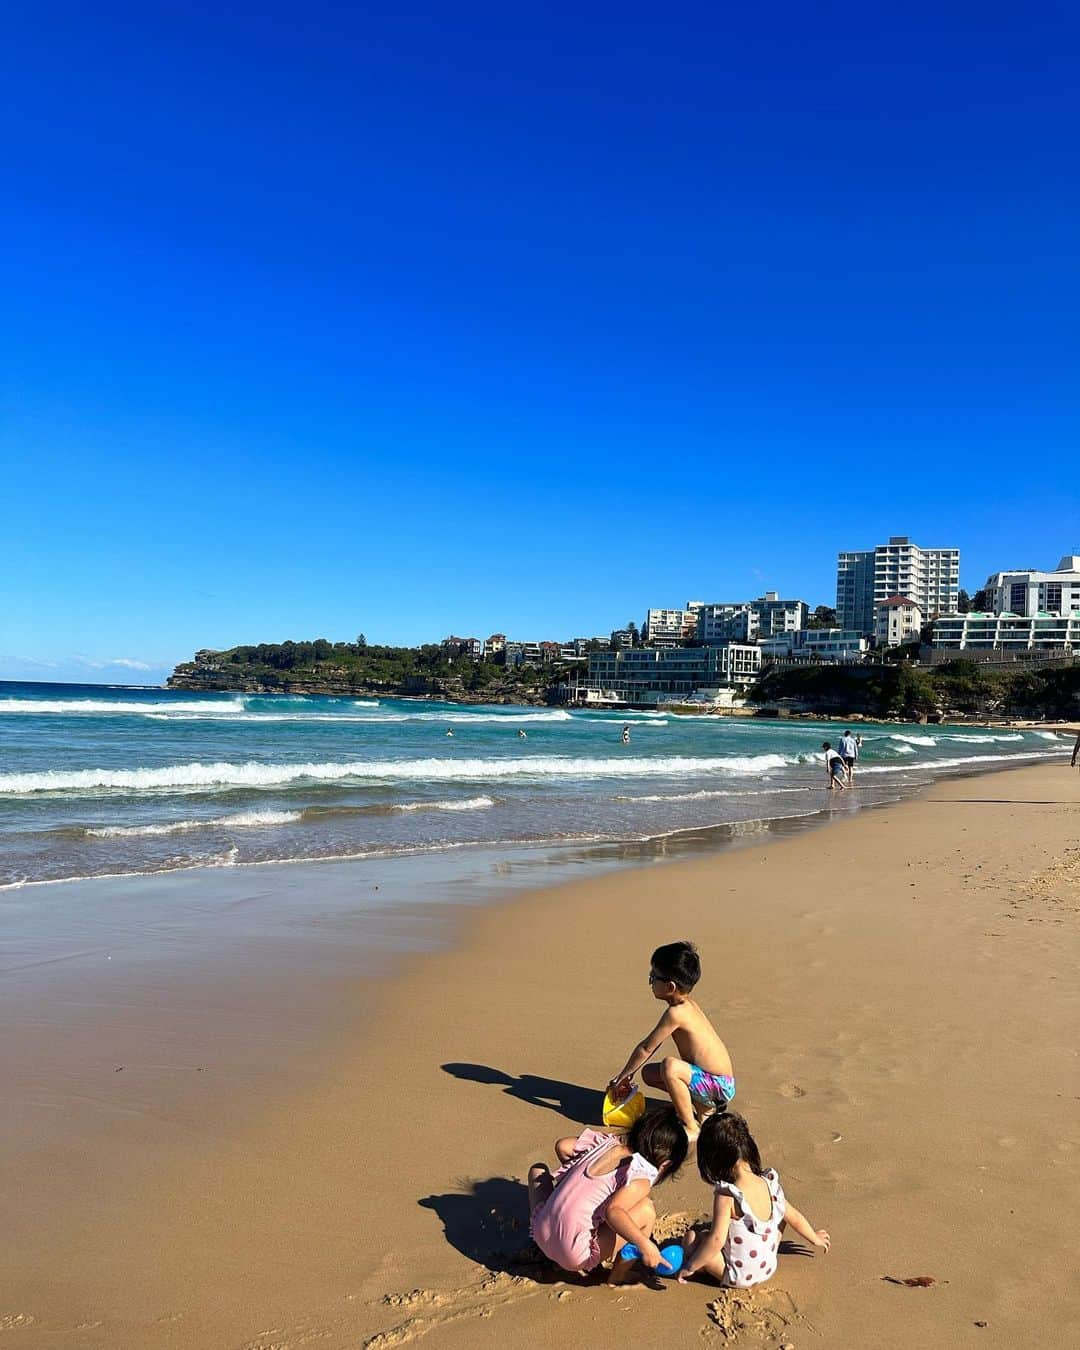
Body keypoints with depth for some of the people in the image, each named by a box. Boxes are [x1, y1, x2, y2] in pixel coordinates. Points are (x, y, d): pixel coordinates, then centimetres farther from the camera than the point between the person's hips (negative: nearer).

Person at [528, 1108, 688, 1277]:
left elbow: (562, 1146, 8)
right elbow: (613, 1211, -23)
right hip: (575, 1258, -6)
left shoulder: (605, 1143, 10)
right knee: (645, 1208, -4)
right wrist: (644, 1245, -21)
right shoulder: (642, 1176, -8)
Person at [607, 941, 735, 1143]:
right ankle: (705, 1106, 20)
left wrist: (621, 1077, -3)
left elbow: (645, 1048, -16)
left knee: (670, 1066, -33)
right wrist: (630, 1072, 13)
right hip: (710, 1080, 10)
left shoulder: (676, 1013, -25)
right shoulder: (686, 1004, 4)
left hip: (720, 1084, -10)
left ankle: (691, 1128, -17)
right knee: (649, 1073, 14)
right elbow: (653, 1044, 12)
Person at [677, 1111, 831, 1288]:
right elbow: (795, 1217, 5)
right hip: (768, 1270, 5)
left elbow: (717, 1239, -29)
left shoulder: (726, 1195, -25)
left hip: (738, 1277, -5)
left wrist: (690, 1266, -18)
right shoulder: (770, 1184, -8)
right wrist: (814, 1238, 23)